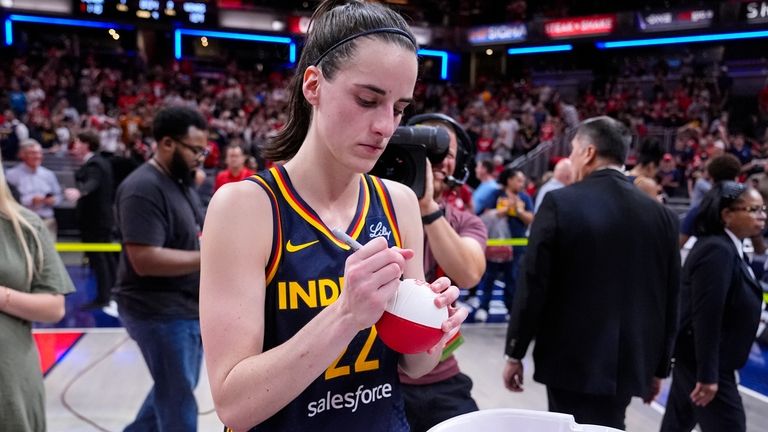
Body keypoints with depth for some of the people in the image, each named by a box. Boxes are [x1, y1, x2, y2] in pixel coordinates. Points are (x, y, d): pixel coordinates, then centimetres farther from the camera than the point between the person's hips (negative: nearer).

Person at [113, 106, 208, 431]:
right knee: (178, 399, 5)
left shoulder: (180, 182, 10)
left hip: (187, 308, 10)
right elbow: (145, 260, -28)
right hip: (159, 312, -10)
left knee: (175, 390, 25)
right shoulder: (143, 189, -21)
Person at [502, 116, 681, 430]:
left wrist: (515, 353, -1)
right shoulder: (662, 215, 2)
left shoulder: (560, 203, -11)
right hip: (630, 363, 5)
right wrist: (659, 366, 17)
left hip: (571, 359, -4)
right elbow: (669, 298, 6)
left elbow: (533, 284, -11)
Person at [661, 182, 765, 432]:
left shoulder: (728, 247, 9)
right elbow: (706, 317, -26)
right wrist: (708, 375, -24)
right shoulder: (717, 251, -22)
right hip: (702, 360, -10)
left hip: (696, 357, 10)